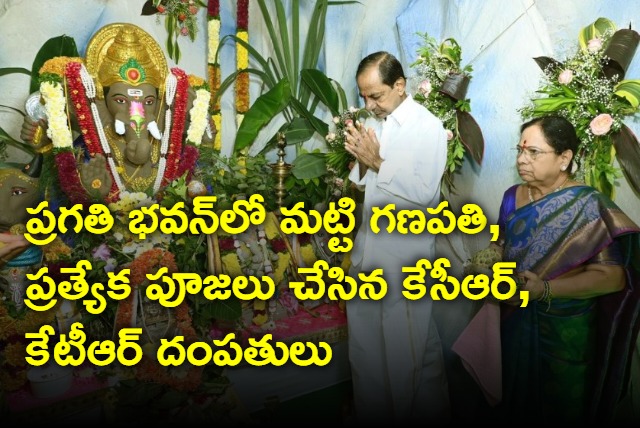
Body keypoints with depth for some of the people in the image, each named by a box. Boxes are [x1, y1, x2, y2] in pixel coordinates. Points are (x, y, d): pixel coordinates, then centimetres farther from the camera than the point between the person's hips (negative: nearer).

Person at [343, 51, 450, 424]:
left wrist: (377, 162, -15)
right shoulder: (376, 123, 8)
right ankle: (373, 413, 34)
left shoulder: (428, 127, -10)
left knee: (412, 350, 3)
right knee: (365, 344, 17)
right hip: (368, 248, 7)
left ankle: (425, 414, 23)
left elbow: (425, 193, -19)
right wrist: (361, 161, -7)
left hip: (406, 255, -7)